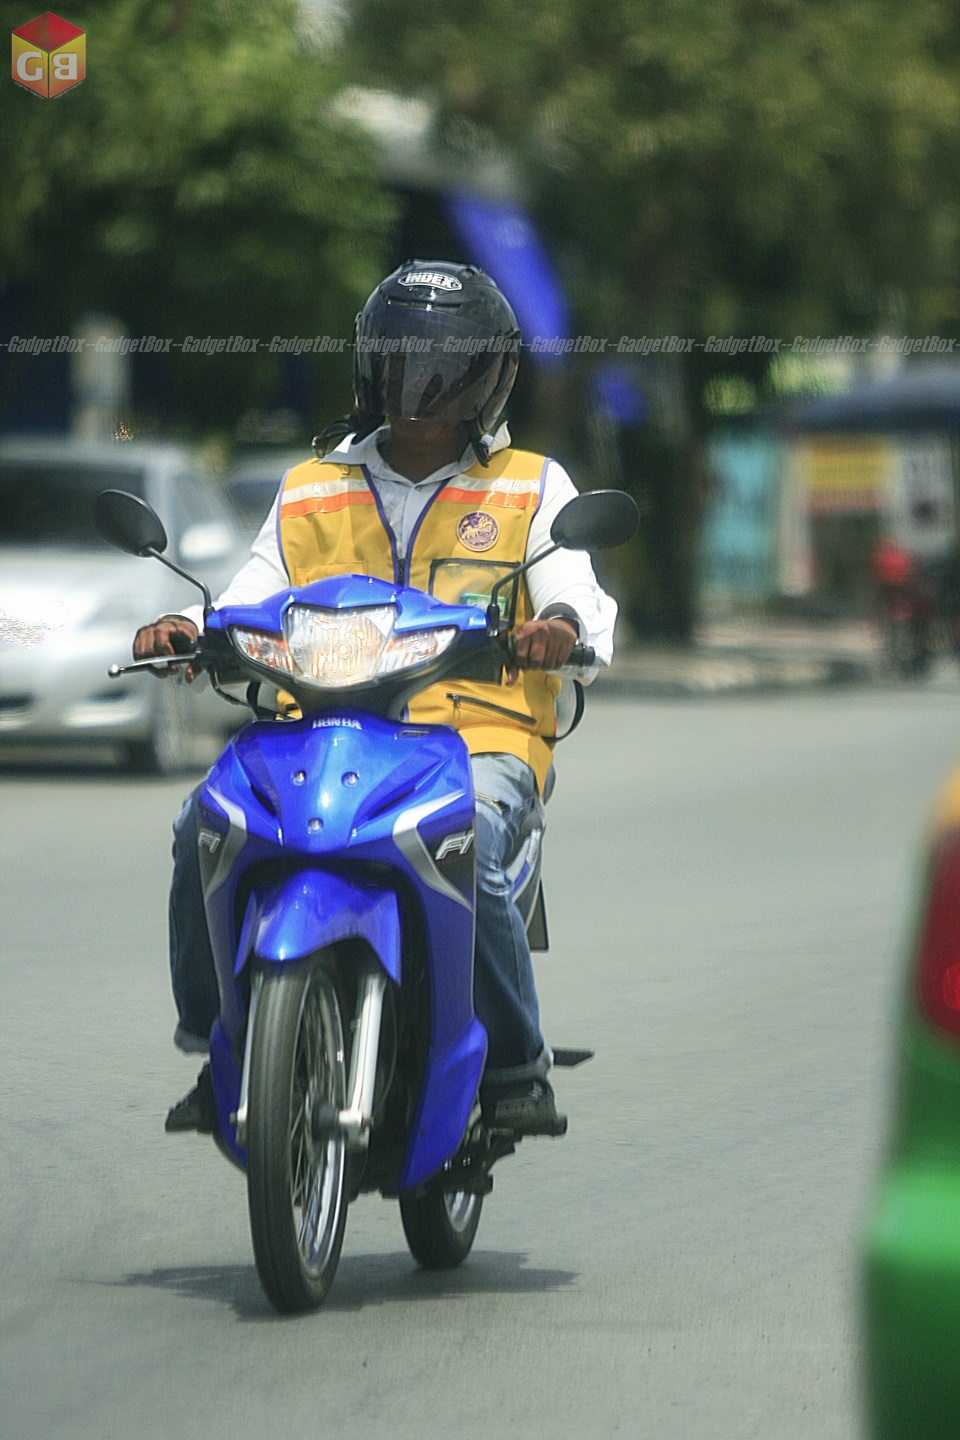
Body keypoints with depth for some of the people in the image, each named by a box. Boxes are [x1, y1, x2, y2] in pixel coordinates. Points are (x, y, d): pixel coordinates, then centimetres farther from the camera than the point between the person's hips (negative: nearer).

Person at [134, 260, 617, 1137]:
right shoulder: (313, 491, 22)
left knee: (460, 850, -36)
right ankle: (215, 1048, -9)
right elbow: (250, 608, 13)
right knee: (207, 827, -25)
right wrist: (188, 635, -10)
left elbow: (581, 603, -1)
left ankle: (516, 1063, -15)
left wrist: (561, 626, -26)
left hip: (480, 739, -3)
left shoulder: (531, 489, 14)